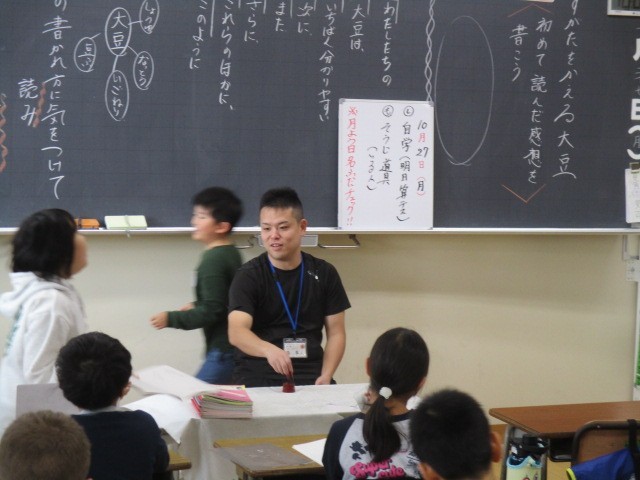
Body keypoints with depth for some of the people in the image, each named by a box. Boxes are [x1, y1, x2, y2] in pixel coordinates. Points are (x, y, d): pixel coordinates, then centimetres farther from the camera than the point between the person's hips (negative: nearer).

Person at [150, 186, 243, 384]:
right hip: (234, 346, 10)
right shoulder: (231, 254, 12)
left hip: (222, 351, -10)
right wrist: (197, 307, 26)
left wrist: (170, 319, -12)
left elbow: (211, 312, -19)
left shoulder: (212, 260, -16)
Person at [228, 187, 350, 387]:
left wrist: (325, 376, -7)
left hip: (309, 375, 3)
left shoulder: (324, 273, 8)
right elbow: (236, 332, -18)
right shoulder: (248, 276, -3)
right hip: (257, 377, -3)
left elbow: (336, 333, 11)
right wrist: (269, 350, -39)